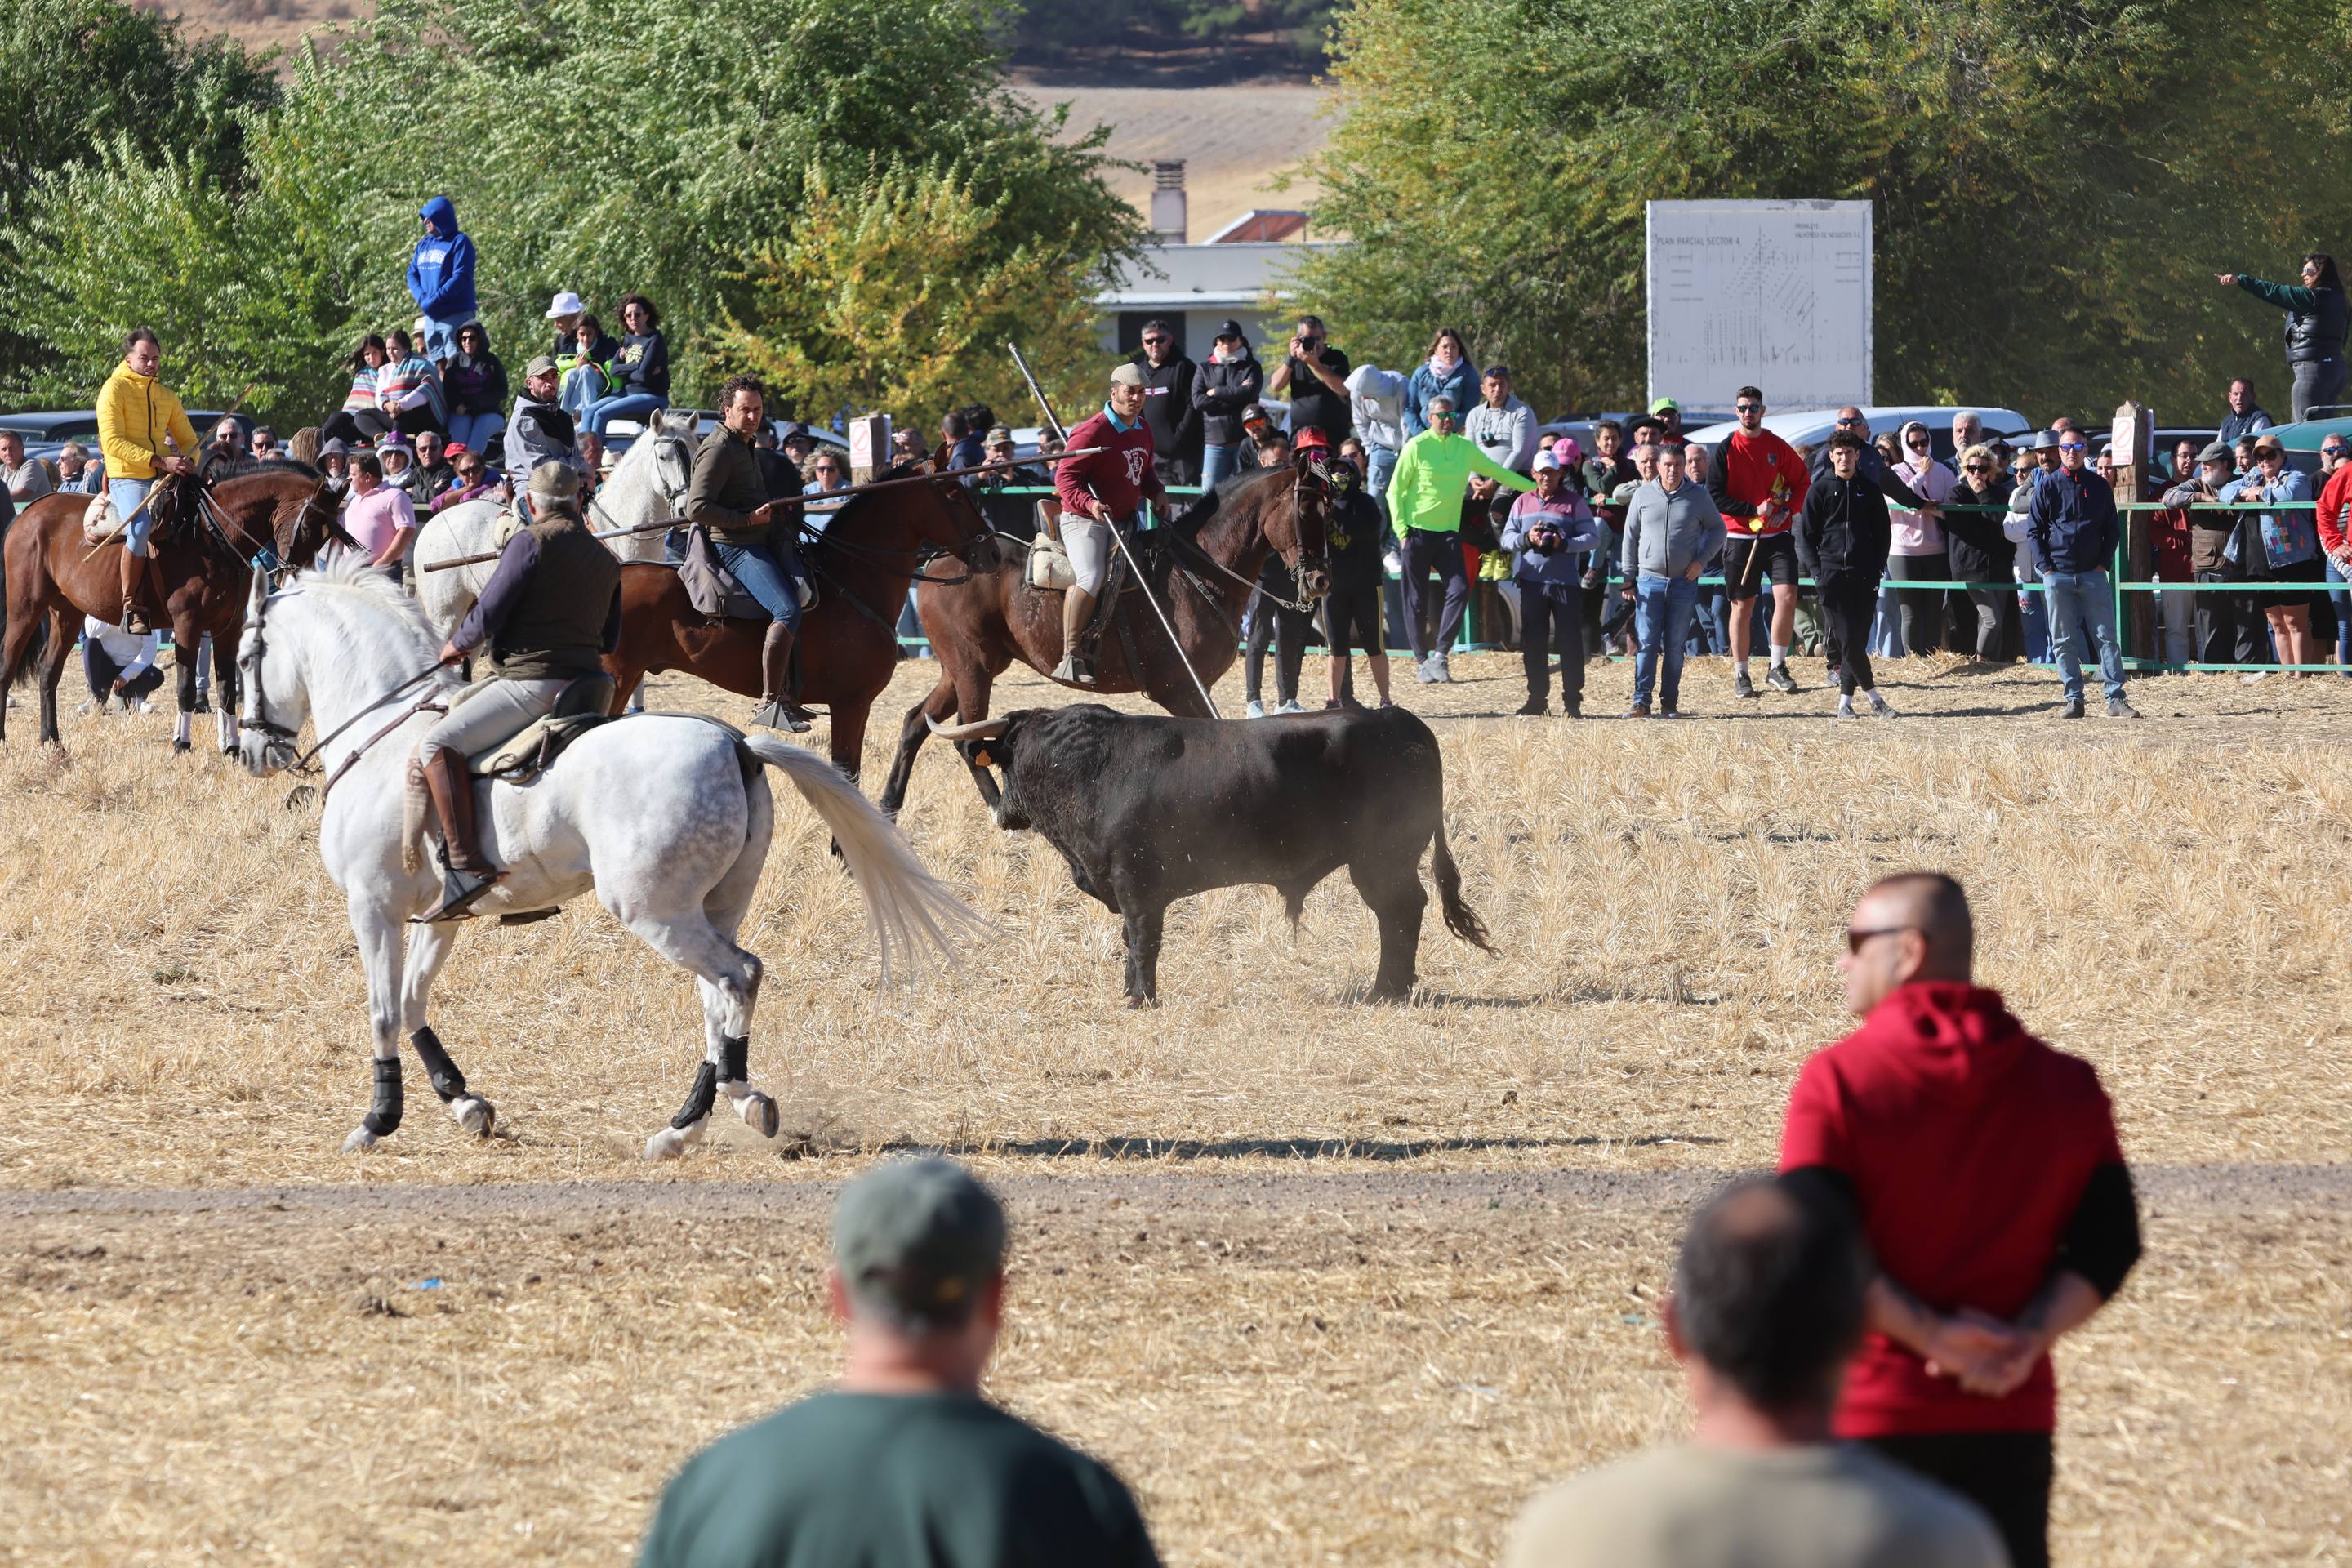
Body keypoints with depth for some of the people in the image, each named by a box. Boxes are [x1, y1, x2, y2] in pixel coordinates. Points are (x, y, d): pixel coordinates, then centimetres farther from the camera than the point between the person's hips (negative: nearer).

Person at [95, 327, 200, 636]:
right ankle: (132, 607, -23)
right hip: (127, 478, -7)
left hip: (163, 479, 7)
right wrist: (160, 461, -21)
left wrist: (188, 463, -3)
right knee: (140, 529, -32)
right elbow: (112, 442, -14)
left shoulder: (167, 395, 17)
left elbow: (188, 439, 23)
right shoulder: (115, 389, -3)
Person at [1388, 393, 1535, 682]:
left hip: (1449, 533, 4)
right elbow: (1395, 491, -3)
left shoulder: (1465, 447, 9)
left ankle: (1439, 654, -6)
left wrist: (1536, 488, 20)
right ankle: (1422, 660, 10)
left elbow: (1498, 472, 20)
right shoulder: (1417, 447, -5)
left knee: (1459, 591, -12)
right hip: (1417, 531, -4)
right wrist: (1401, 531, -10)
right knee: (1416, 600, 1)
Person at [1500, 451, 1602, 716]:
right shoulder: (1523, 502, 13)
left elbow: (1593, 538, -4)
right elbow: (1507, 538, 9)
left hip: (1566, 583, -3)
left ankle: (1572, 700, 2)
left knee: (1570, 642, -3)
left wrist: (1564, 544, -18)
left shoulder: (1575, 502, 2)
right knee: (1533, 642, 5)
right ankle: (1537, 698, 12)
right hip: (1532, 582, 3)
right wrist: (1527, 538, -12)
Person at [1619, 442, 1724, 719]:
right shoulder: (1643, 495, 4)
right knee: (1647, 644, -5)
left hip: (1684, 582, 0)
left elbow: (1717, 529, 12)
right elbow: (1631, 536, 9)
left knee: (1675, 647, 4)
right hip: (1649, 581, 0)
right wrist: (1629, 578, 5)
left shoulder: (1698, 496, 3)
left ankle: (1670, 703, 10)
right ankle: (1641, 701, -4)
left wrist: (1701, 560, -2)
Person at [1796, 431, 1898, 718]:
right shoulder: (1820, 490, 6)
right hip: (1831, 574, -2)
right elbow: (1806, 535, 5)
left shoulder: (1870, 491, 11)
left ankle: (1846, 699, 5)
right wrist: (1817, 571, -5)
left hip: (1864, 576, 2)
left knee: (1858, 638, -1)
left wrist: (1876, 569, 2)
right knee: (1847, 639, -9)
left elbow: (1883, 533, 14)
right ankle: (1873, 697, -5)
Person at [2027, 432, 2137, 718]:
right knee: (2063, 641, 1)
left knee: (2107, 637, -4)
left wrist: (2103, 563, 0)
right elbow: (2033, 529, 5)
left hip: (2093, 574, 0)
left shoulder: (2099, 486, 8)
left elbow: (2112, 528, 12)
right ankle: (2073, 699, 6)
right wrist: (2045, 566, -4)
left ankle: (2116, 700, -5)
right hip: (2057, 574, 0)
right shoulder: (2048, 486, 4)